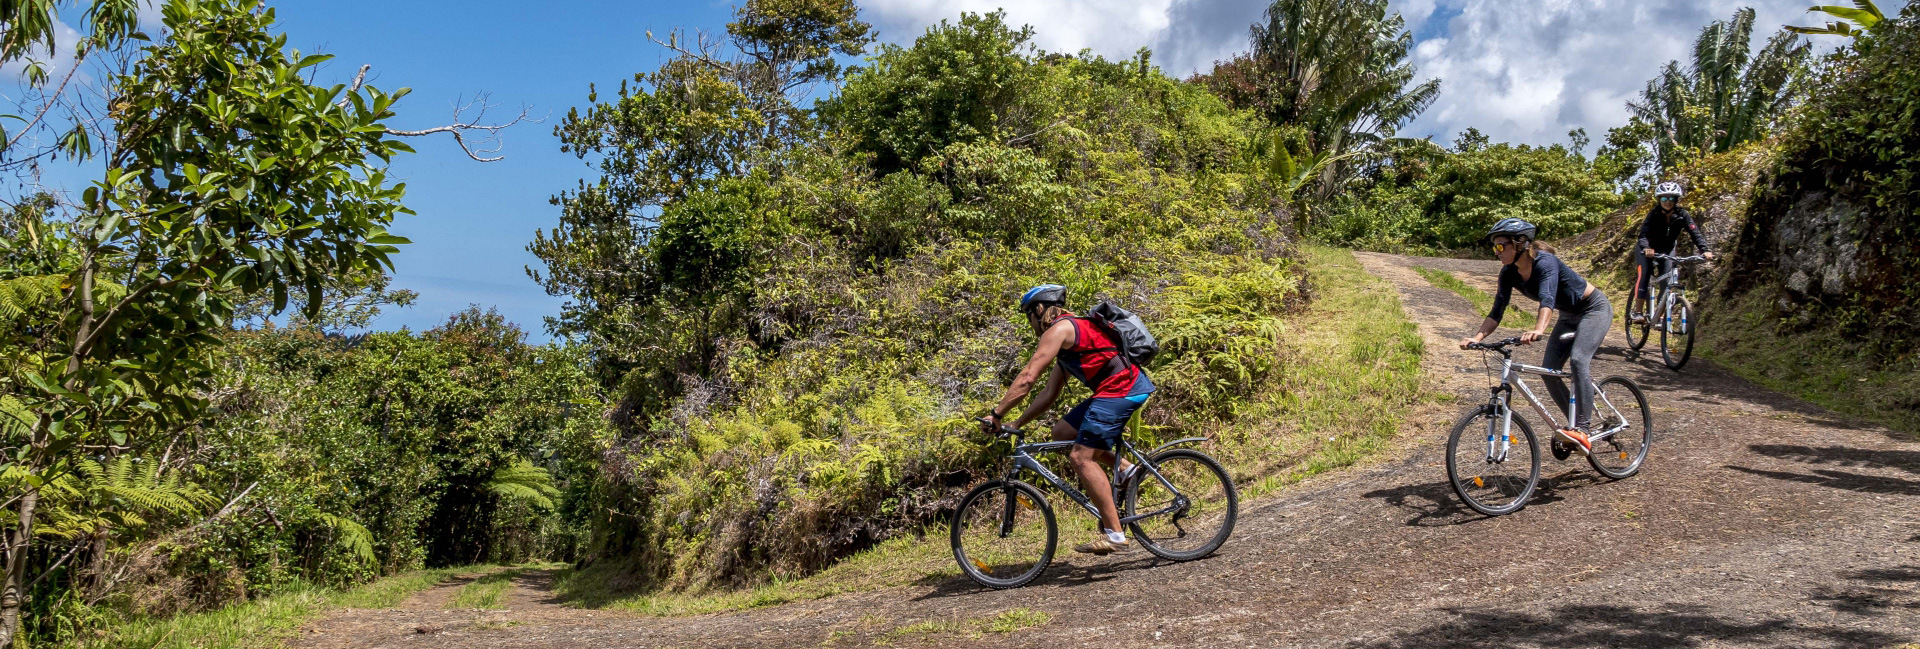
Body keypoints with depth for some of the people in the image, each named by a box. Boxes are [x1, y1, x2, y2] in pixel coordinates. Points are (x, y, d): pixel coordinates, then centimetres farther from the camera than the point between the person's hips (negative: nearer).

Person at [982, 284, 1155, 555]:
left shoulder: (1058, 329, -7)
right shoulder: (1070, 332, 24)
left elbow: (1027, 378, -14)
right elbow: (1049, 393, 24)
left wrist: (997, 414, -10)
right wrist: (1015, 425, 20)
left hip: (1121, 390, -10)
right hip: (1122, 389, 10)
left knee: (1081, 457, -11)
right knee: (1062, 432, 14)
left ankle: (1113, 534, -12)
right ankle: (1124, 467, 11)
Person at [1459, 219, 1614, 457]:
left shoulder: (1544, 262, -31)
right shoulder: (1509, 273, -9)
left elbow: (1547, 298, -47)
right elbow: (1497, 312, -12)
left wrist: (1538, 330, -64)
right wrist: (1476, 338, -28)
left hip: (1594, 309, -8)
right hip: (1569, 316, 8)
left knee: (1578, 360, -28)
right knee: (1548, 370, -6)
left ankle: (1582, 430, -28)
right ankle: (1578, 425, 8)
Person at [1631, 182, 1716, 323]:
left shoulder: (1682, 215, -18)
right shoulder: (1654, 214, -24)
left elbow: (1695, 232, -26)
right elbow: (1643, 234, -35)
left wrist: (1705, 250, -42)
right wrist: (1646, 248, -56)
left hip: (1667, 250, 3)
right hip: (1649, 249, -2)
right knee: (1643, 274, -21)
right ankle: (1637, 312, -21)